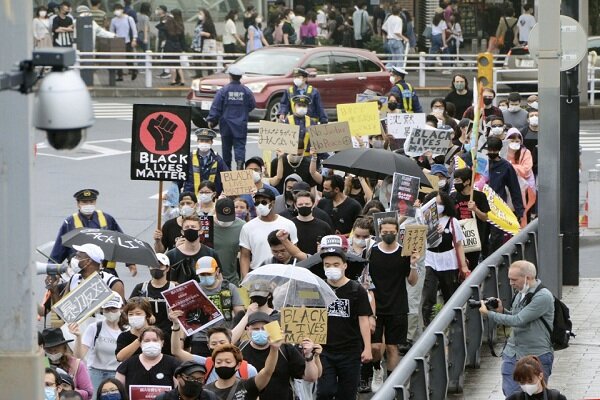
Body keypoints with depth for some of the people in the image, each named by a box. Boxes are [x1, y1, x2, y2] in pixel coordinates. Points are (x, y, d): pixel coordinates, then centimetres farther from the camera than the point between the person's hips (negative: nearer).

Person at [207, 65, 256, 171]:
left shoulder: (223, 90, -7)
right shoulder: (246, 91, -2)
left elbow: (216, 107, -8)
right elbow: (252, 105, 7)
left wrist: (211, 120, -1)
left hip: (226, 124, 0)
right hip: (241, 125, 0)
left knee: (226, 146, 11)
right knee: (240, 145, -2)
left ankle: (227, 169, 18)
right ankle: (240, 161, -27)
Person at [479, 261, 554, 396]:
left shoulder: (543, 297, -18)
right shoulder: (520, 293, 9)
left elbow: (518, 320, -23)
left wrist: (488, 314, -16)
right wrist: (502, 311, -1)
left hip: (536, 358, -7)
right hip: (512, 354, 7)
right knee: (511, 395, 2)